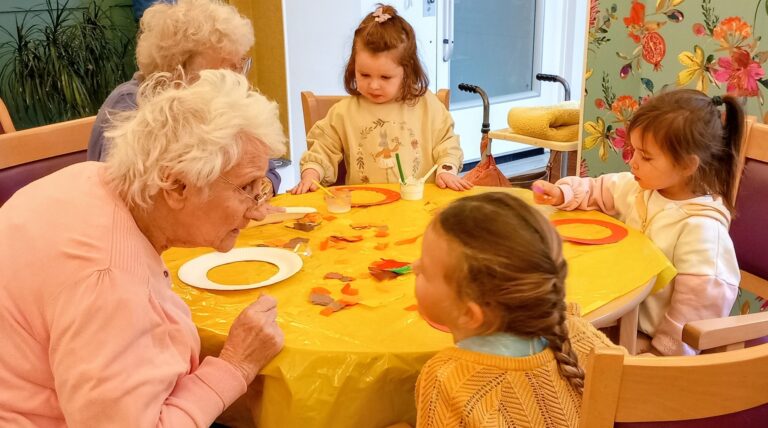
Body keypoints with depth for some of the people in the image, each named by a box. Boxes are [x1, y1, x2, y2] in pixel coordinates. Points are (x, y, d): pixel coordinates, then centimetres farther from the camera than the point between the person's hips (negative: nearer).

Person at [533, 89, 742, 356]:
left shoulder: (701, 226, -25)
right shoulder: (638, 186, -1)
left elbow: (703, 300, -24)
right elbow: (596, 191, 14)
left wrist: (663, 354, -18)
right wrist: (562, 193, -7)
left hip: (647, 337, -7)